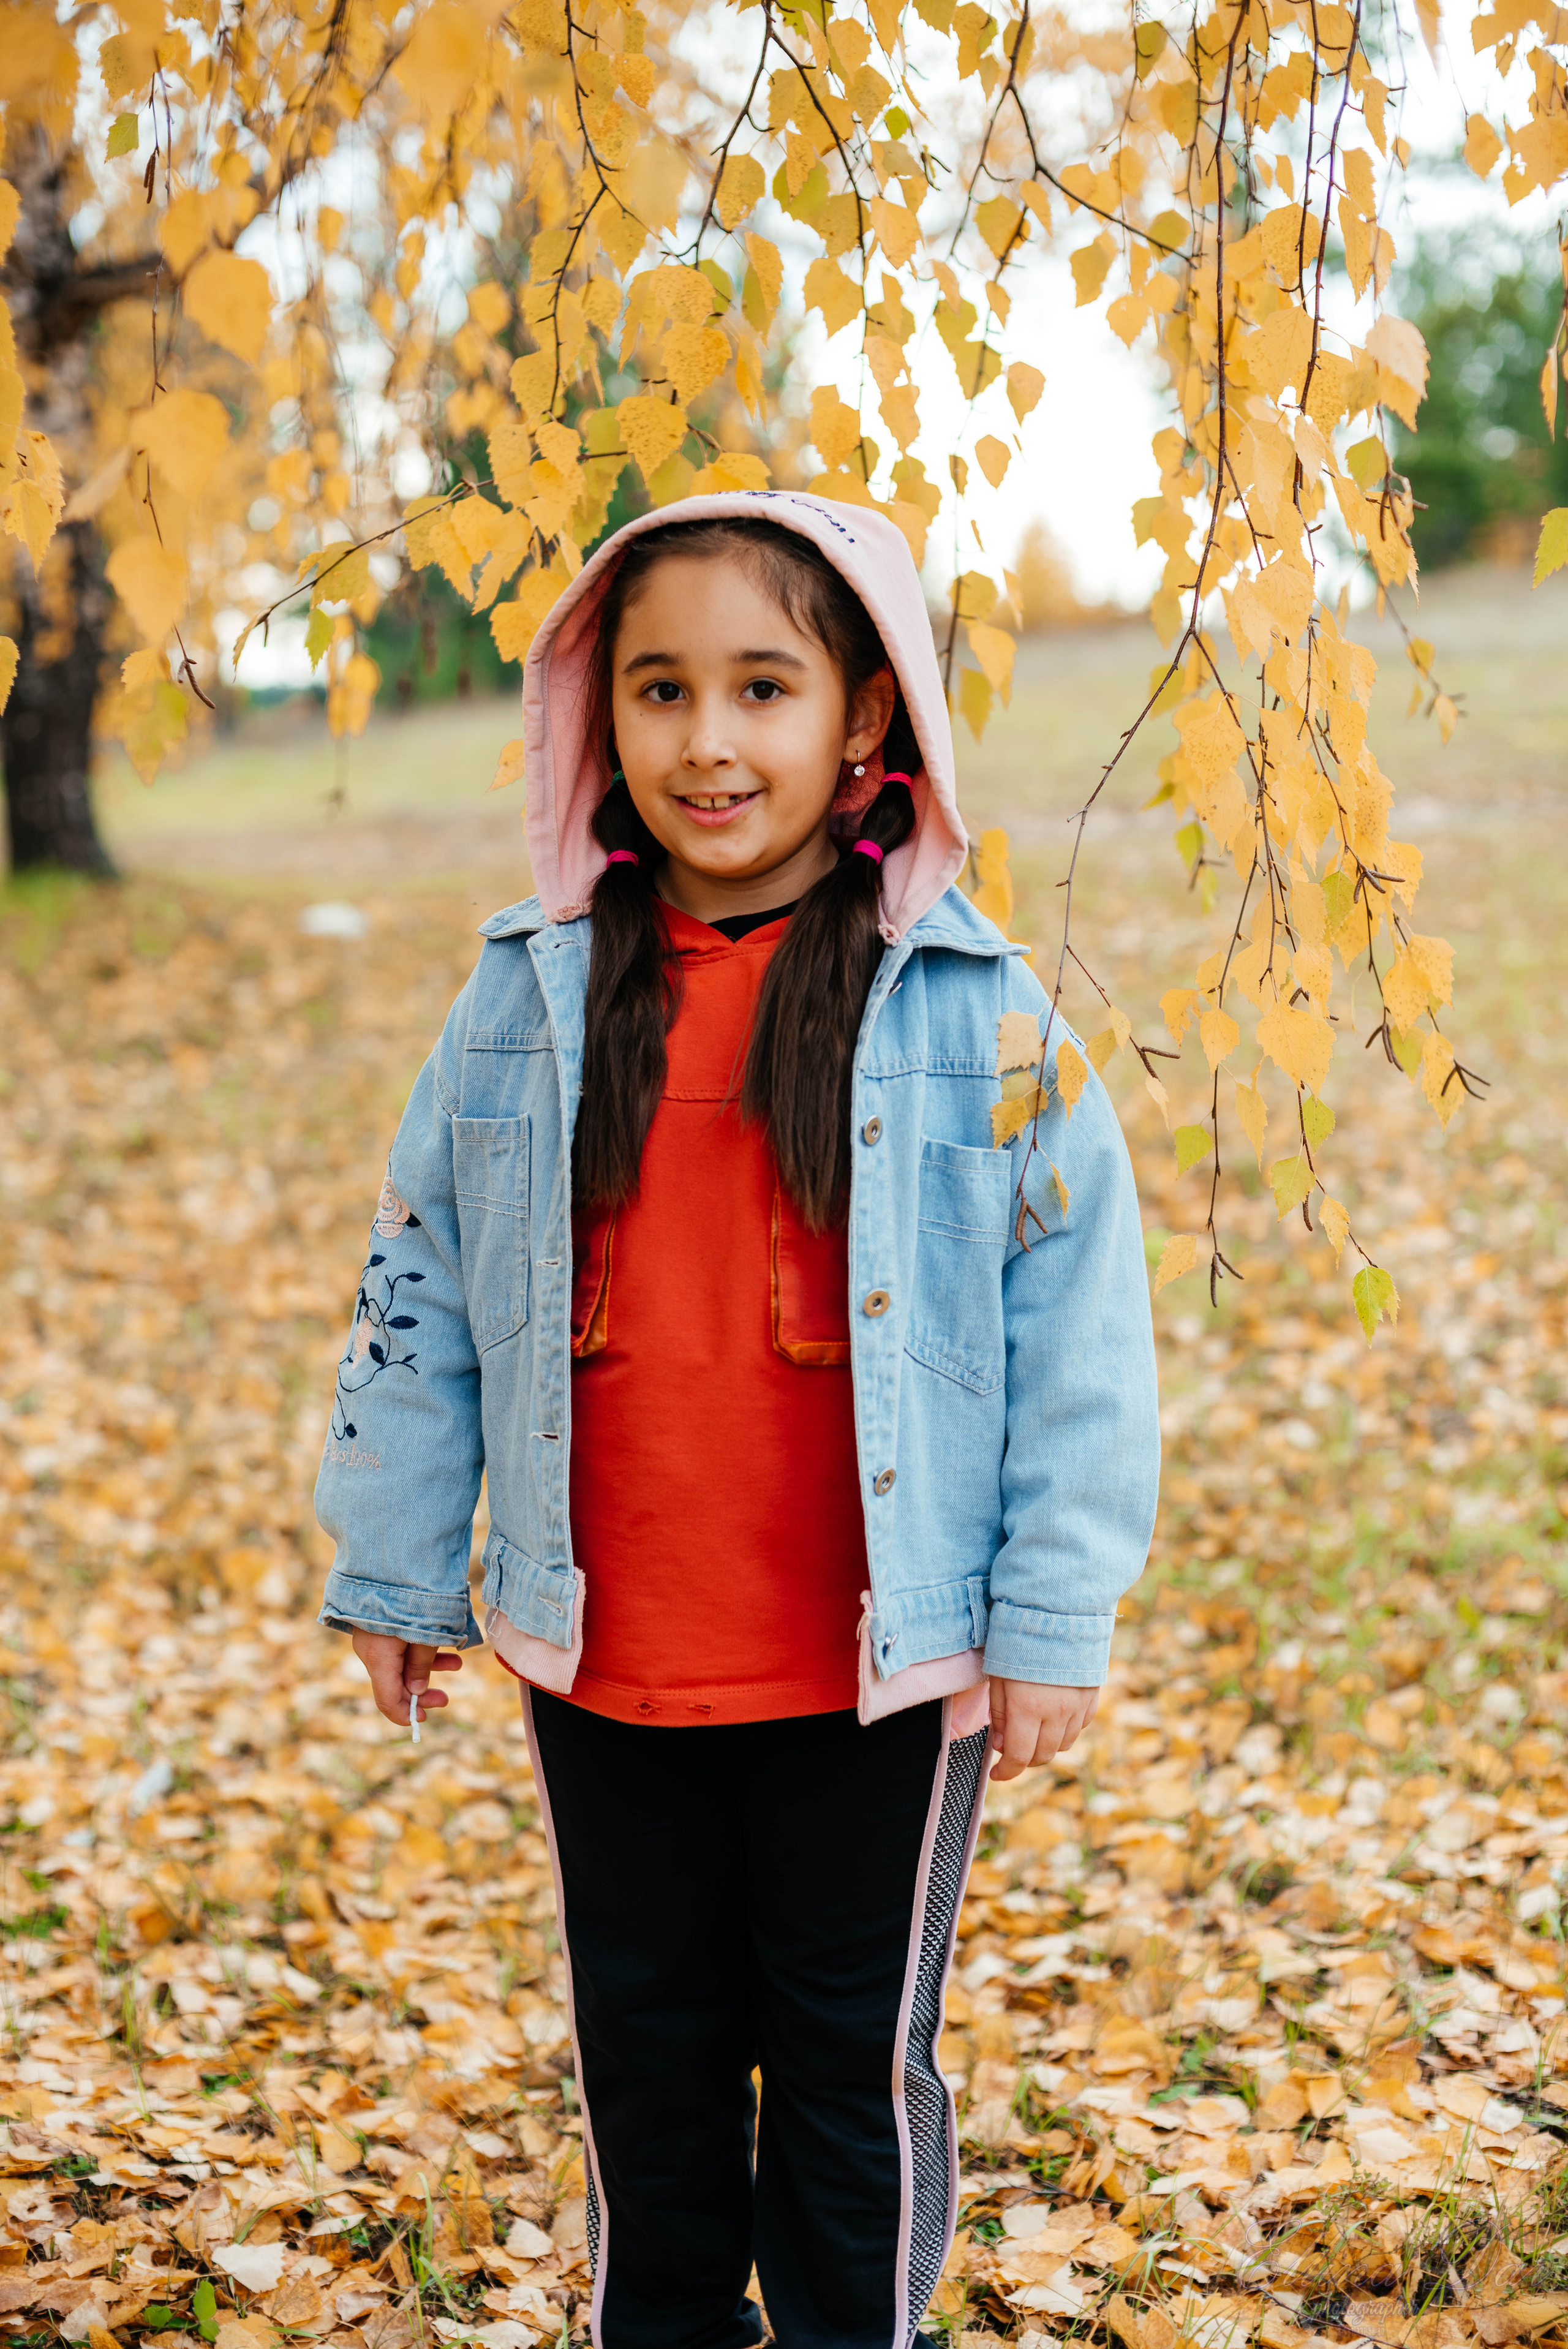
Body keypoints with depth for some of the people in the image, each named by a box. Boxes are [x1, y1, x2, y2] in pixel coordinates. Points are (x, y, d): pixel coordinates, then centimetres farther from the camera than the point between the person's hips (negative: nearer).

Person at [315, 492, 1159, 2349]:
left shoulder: (974, 1009, -8)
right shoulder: (527, 996, 0)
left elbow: (1079, 1312, -6)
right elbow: (416, 1295, 7)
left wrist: (1054, 1620, -7)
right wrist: (392, 1572, 8)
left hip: (881, 1669, -2)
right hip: (596, 1661, 3)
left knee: (854, 2066, 15)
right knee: (647, 2061, 19)